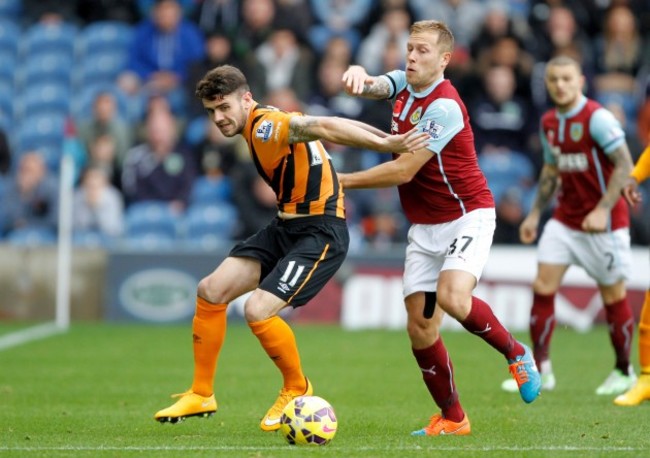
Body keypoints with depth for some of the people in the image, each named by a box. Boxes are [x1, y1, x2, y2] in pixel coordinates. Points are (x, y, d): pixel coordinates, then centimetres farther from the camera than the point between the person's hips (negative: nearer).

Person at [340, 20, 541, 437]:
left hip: (467, 217, -7)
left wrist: (341, 182, -15)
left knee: (452, 297, -31)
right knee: (420, 327, -1)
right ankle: (452, 419, 10)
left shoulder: (444, 107, -21)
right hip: (424, 226, 7)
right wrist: (357, 74, -38)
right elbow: (369, 86, -12)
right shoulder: (403, 84, 5)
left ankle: (516, 352, -5)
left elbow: (403, 171, -21)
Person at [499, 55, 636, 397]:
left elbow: (624, 164, -18)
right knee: (543, 287, -5)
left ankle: (623, 372, 20)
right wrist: (535, 214, 15)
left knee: (613, 295, 3)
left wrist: (603, 209, -26)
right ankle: (540, 370, -1)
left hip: (602, 222, -6)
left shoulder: (597, 118, -15)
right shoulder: (549, 123, 7)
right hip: (564, 219, 6)